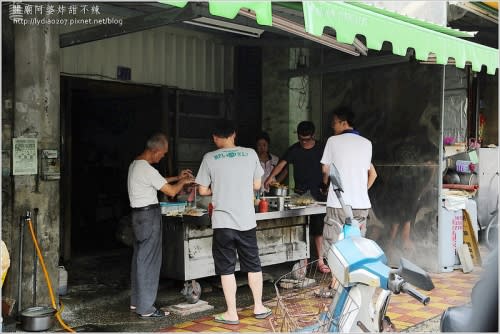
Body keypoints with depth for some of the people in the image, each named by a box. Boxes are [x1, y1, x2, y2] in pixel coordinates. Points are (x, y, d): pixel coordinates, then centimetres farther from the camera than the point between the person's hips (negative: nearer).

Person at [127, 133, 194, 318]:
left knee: (139, 257, 16)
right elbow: (171, 191, -15)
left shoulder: (135, 164, 11)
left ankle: (136, 301, 25)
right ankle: (146, 308, -1)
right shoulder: (148, 170, -20)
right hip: (149, 216, -10)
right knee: (149, 261, -5)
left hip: (138, 214, 10)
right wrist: (183, 182, 3)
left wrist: (176, 177, 23)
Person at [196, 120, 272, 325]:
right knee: (253, 265, 16)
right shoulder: (250, 154, 1)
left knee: (226, 268, 7)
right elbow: (257, 185, 8)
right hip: (247, 220, 2)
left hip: (223, 222, -2)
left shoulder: (209, 158, -4)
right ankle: (259, 307, 26)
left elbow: (203, 191, 0)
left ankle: (232, 314, 12)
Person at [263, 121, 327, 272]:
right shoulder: (294, 150, 1)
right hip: (300, 192, 0)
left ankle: (320, 259, 9)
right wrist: (271, 176, -27)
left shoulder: (320, 149, 3)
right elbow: (282, 164, -11)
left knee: (318, 228, 1)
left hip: (317, 192, 0)